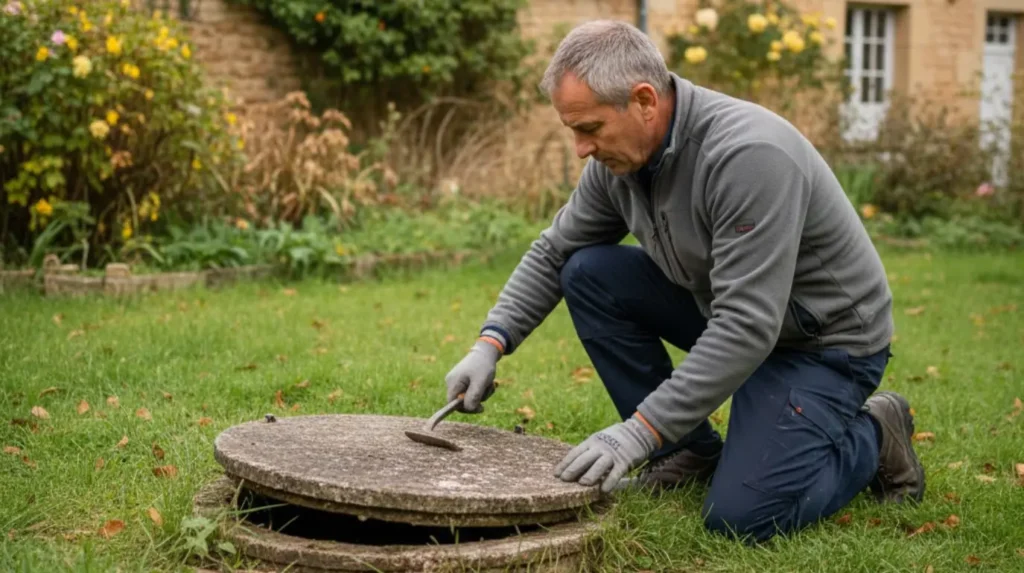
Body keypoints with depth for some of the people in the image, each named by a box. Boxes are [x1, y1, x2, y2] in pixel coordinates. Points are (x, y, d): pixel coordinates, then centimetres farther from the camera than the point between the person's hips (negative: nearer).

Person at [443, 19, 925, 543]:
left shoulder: (748, 156, -33)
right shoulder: (620, 155, -8)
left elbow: (747, 328, -35)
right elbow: (553, 253, 6)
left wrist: (640, 430, -34)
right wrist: (490, 343, -7)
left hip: (826, 337, -8)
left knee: (741, 515, -21)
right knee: (589, 273, -6)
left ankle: (873, 436, 8)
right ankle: (691, 453, 5)